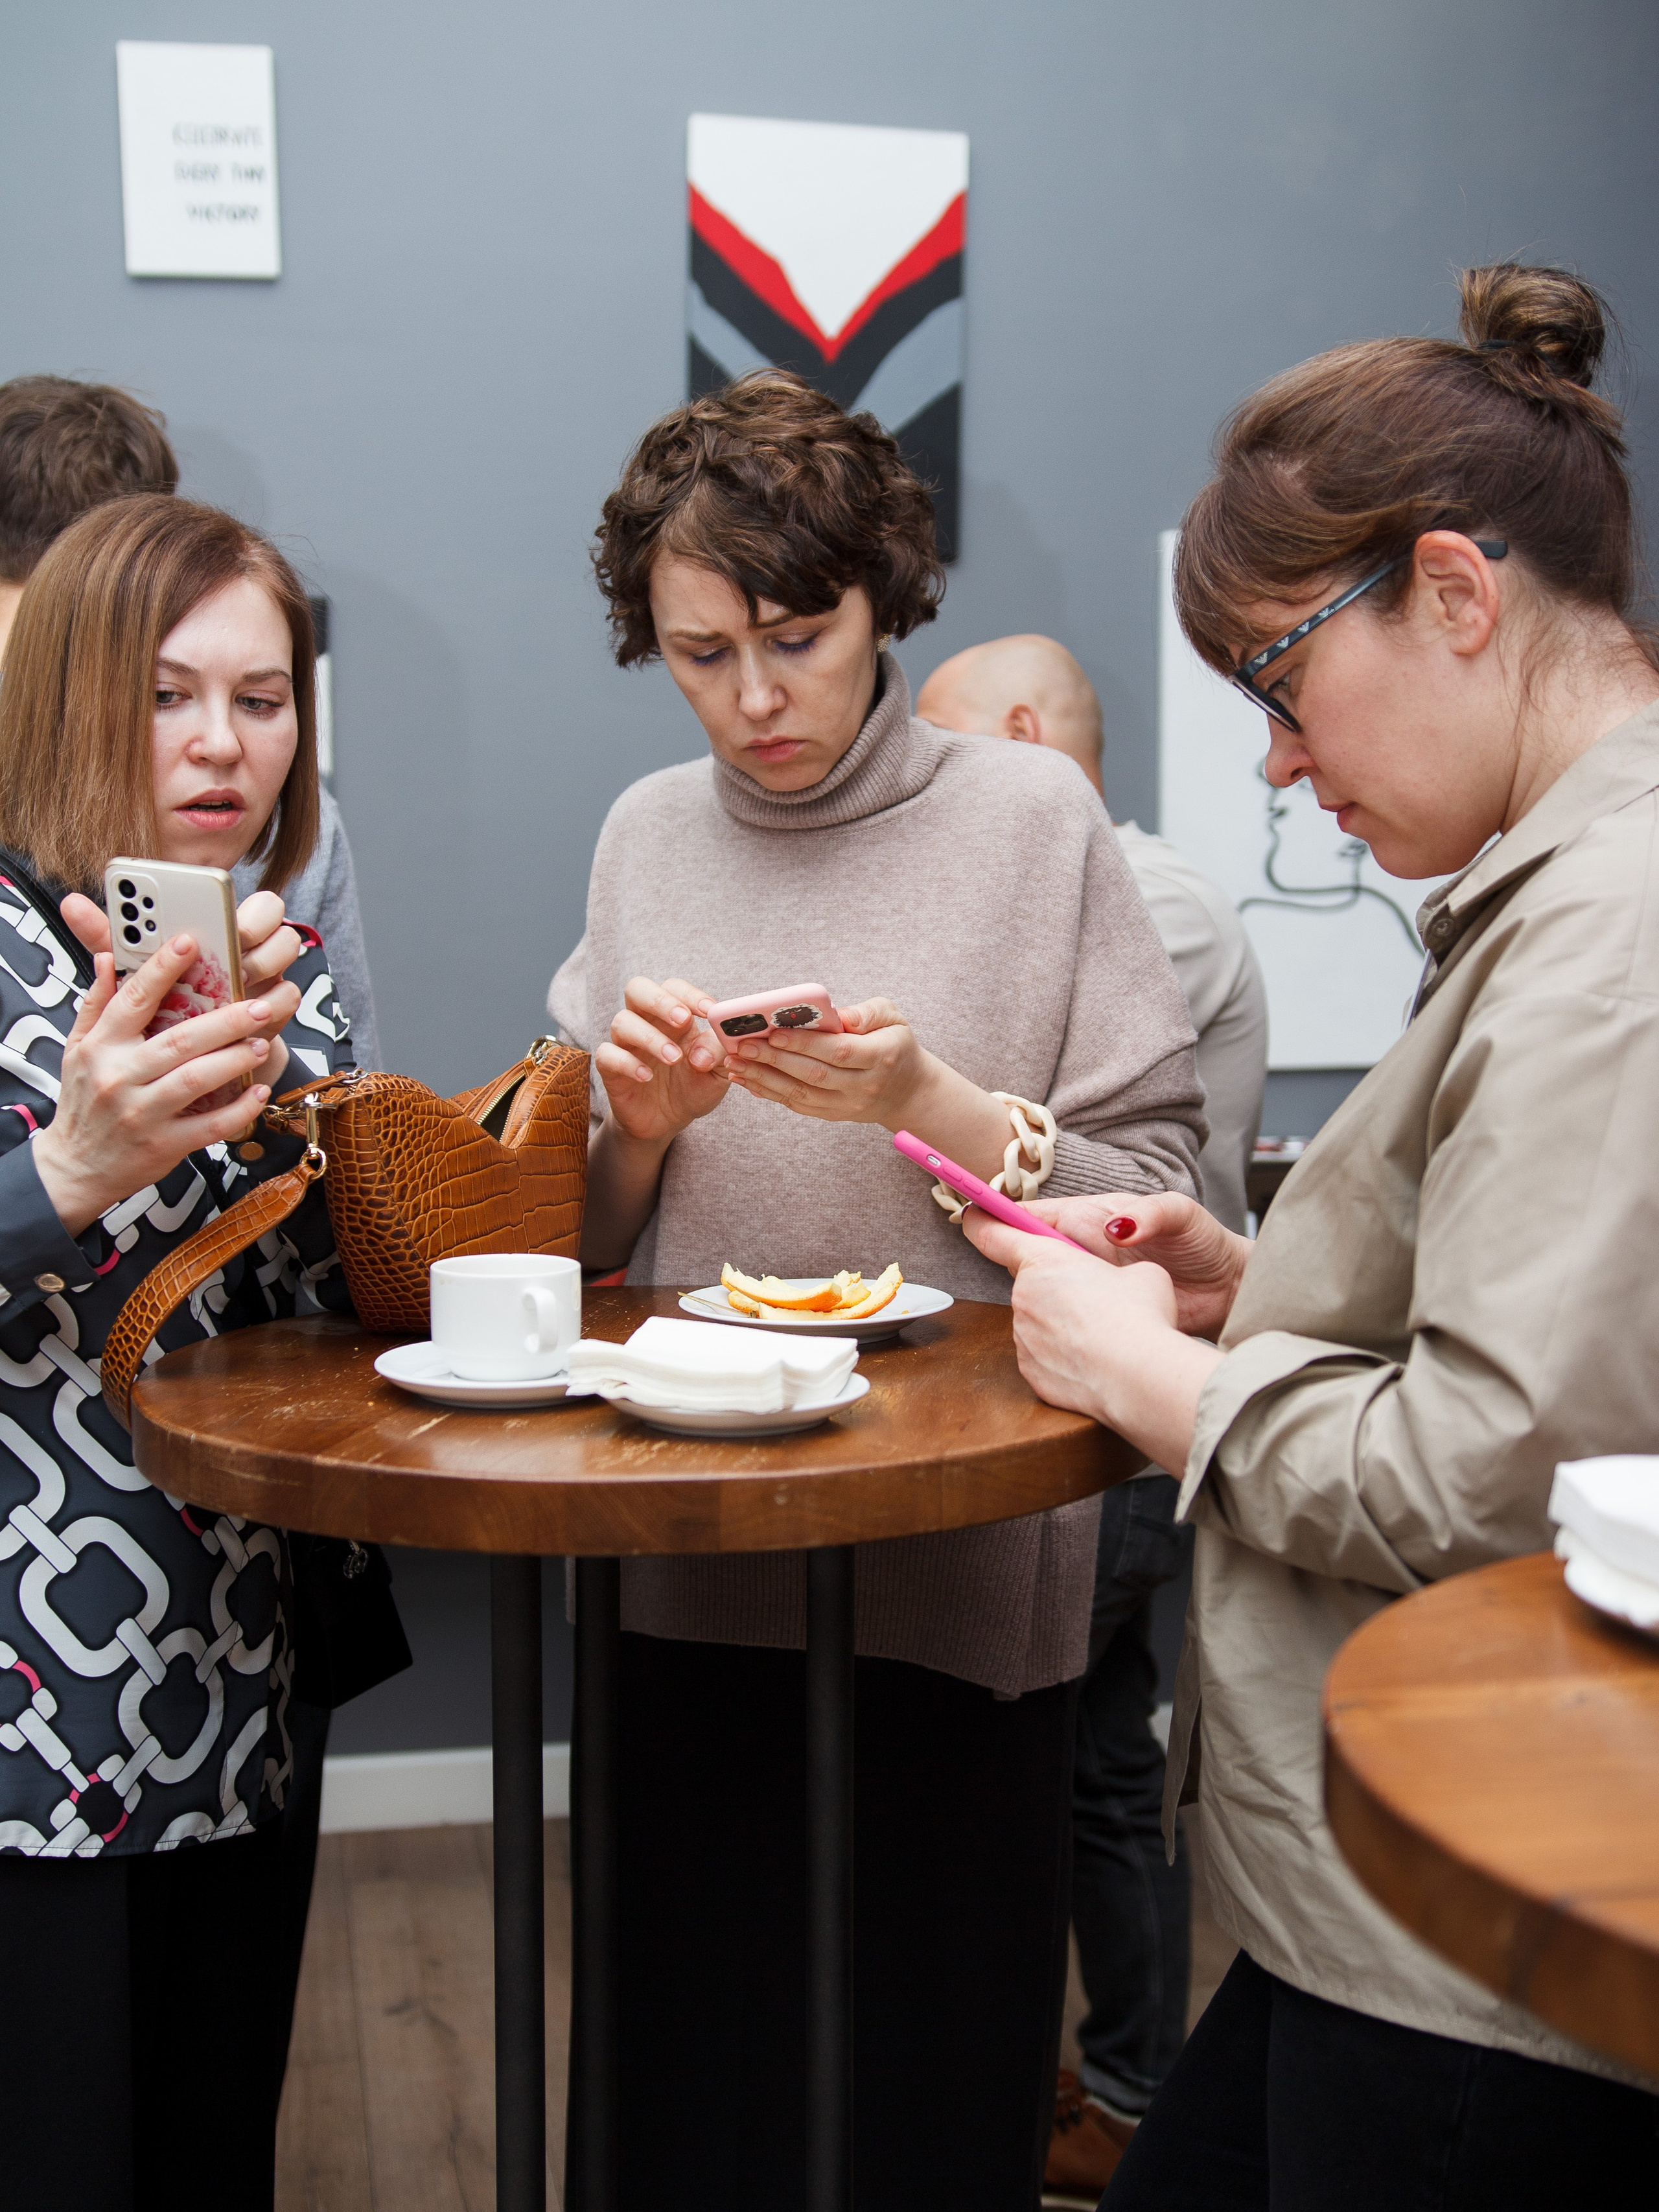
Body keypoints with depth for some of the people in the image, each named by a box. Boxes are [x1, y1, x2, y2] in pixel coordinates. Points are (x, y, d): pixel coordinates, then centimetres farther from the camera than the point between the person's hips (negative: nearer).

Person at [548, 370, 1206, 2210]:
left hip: (960, 1573, -3)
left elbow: (1155, 1206, -5)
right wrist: (640, 1120, -9)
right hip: (693, 1570, 3)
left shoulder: (1033, 820, -4)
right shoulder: (647, 836, 7)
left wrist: (929, 1105, -19)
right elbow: (593, 1238, 11)